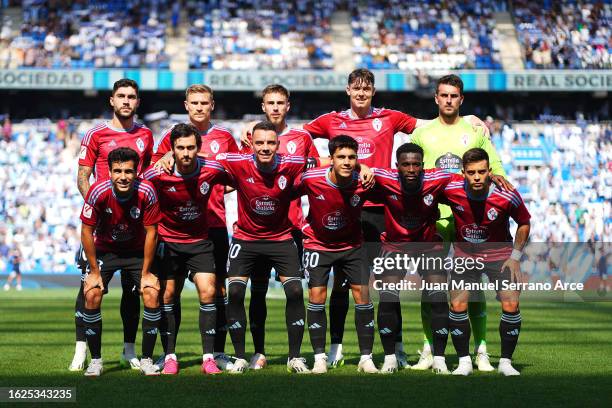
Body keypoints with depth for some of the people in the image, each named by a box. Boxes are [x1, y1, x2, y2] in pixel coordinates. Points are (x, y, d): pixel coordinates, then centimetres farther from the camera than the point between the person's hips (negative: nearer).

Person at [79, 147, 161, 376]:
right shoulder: (98, 192, -25)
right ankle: (95, 360, -3)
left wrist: (146, 273, -12)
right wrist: (94, 271, -13)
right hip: (104, 249, 0)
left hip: (137, 251, 0)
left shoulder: (146, 192, -24)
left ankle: (147, 360, -3)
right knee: (91, 296, -17)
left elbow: (151, 233, -14)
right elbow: (87, 231, -14)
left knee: (152, 294, -16)